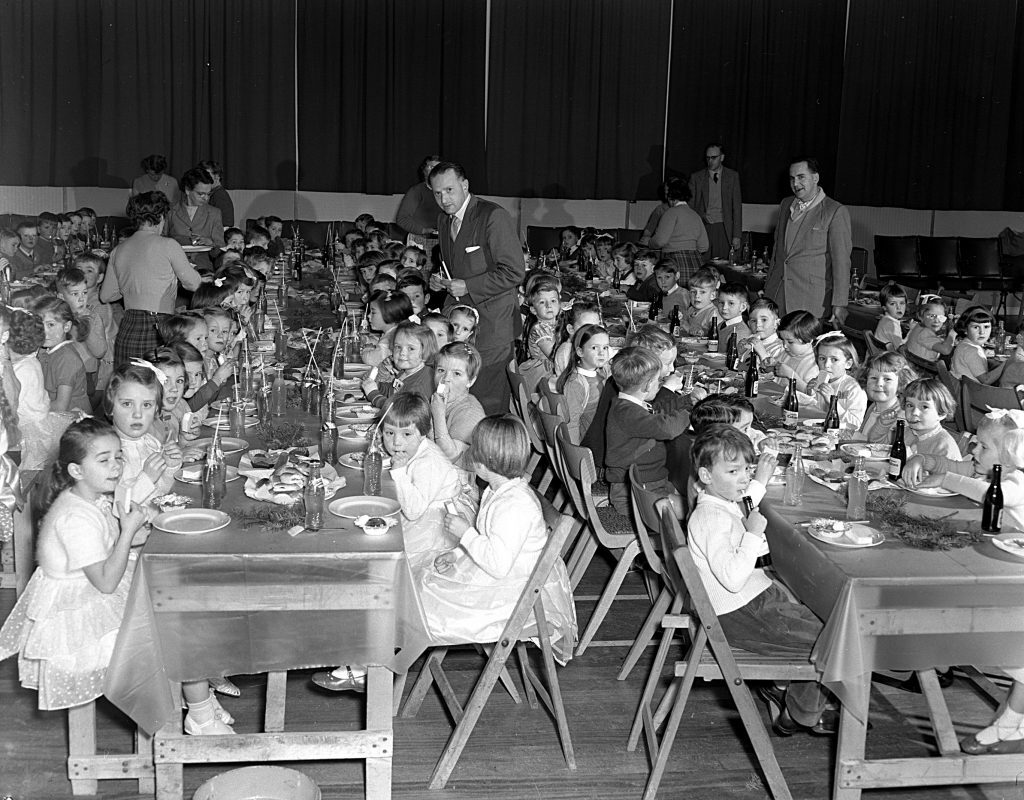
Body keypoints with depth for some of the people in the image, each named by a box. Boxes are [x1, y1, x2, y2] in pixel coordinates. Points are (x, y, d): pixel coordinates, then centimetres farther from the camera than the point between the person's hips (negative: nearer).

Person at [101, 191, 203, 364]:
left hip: (126, 333, 5)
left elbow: (105, 296, 17)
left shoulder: (119, 249, 12)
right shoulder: (167, 245, -4)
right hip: (157, 330, -5)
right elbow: (193, 284, 2)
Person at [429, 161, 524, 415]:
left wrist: (468, 286, -17)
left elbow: (515, 272, -15)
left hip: (491, 324, -7)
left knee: (488, 400, -7)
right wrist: (440, 281, 5)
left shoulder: (494, 216, -13)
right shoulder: (444, 220, 13)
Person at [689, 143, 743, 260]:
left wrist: (737, 236, -2)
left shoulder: (732, 176, 9)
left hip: (724, 229, 0)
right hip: (703, 228, 0)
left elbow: (737, 207, 6)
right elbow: (690, 206, 9)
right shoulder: (696, 177, 9)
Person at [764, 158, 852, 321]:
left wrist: (839, 304, -14)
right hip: (776, 294, 5)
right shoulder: (785, 205, 15)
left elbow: (841, 261, -9)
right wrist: (768, 286, 20)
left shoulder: (836, 212, -5)